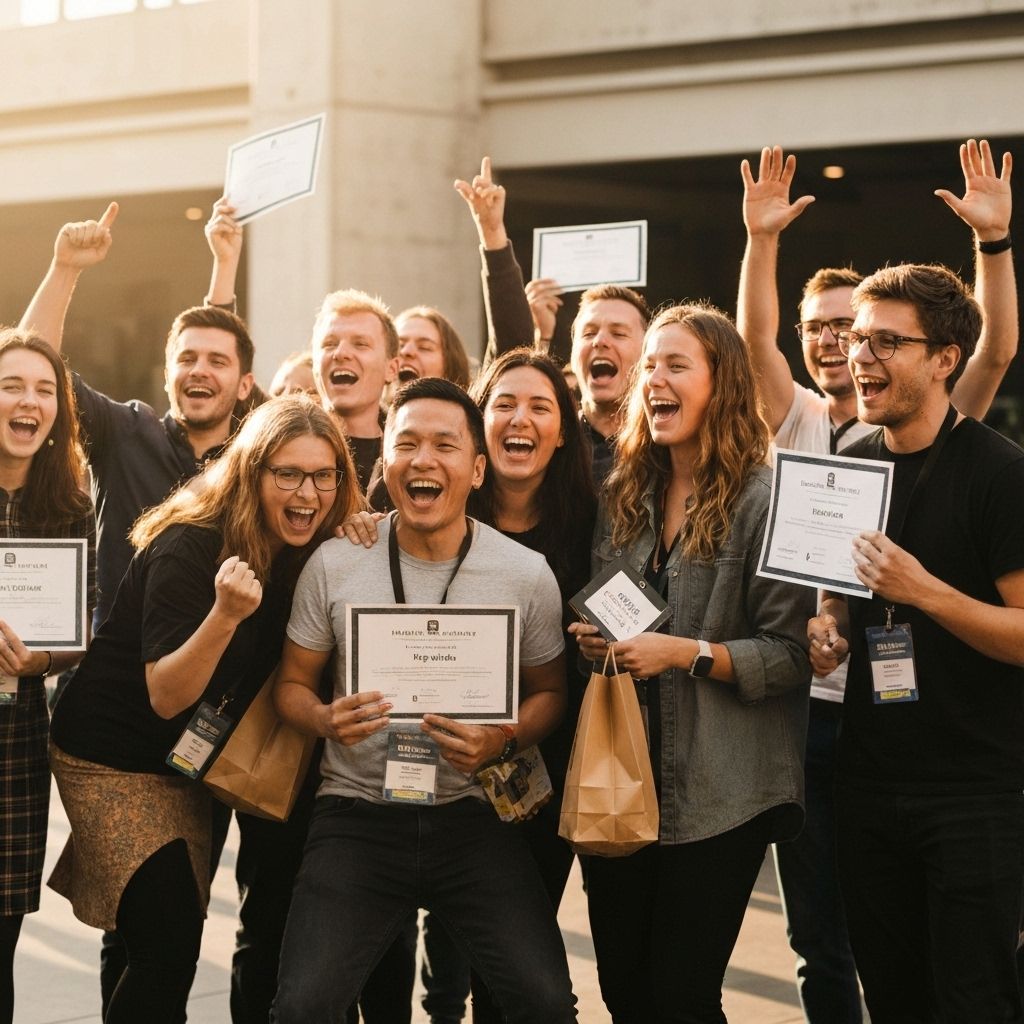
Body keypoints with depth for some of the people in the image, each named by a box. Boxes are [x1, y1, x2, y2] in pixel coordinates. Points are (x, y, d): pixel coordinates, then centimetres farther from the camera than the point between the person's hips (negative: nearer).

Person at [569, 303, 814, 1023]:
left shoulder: (763, 500, -9)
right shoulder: (623, 498, 11)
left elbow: (791, 654, -13)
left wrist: (689, 653, -22)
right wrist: (588, 638, 2)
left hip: (717, 793, -6)